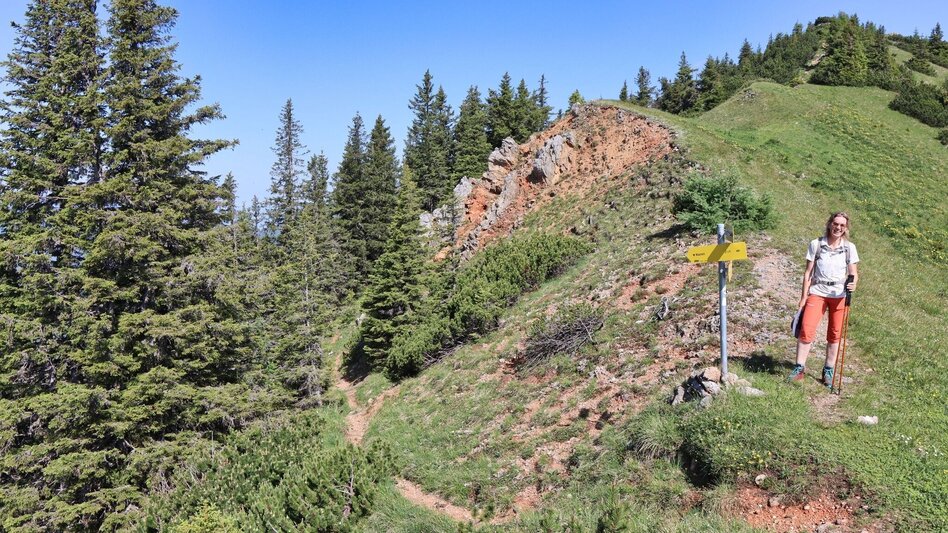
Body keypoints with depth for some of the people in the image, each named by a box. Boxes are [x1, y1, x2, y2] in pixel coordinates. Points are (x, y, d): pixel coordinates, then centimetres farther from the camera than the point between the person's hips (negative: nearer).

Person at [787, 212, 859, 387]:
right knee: (806, 330, -14)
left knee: (834, 334, 7)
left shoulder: (849, 247, 3)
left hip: (839, 294, 1)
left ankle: (828, 371, 20)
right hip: (817, 292, -1)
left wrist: (853, 284, -20)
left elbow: (853, 273, 4)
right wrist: (803, 297, 1)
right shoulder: (816, 244, 1)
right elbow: (808, 272, 3)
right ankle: (800, 368, -4)